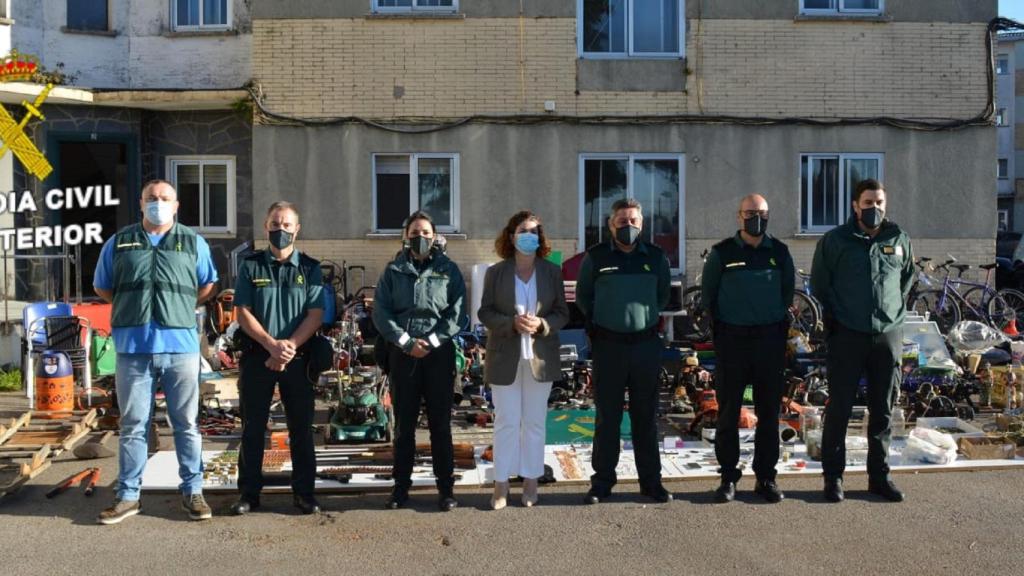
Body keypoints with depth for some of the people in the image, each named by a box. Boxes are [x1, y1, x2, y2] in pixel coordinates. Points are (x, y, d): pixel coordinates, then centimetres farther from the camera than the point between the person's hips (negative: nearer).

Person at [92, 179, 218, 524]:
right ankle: (128, 496, 15)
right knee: (133, 425, 7)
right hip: (132, 347, 1)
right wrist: (132, 308, 8)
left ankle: (192, 491, 14)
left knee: (186, 423, 5)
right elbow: (101, 287, 19)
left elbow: (208, 286, 17)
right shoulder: (119, 243, 10)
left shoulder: (193, 243, 9)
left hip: (180, 345, 0)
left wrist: (179, 307, 6)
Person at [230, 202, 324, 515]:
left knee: (301, 428, 4)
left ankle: (303, 492, 12)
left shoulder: (310, 268, 6)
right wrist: (272, 345, -14)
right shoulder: (251, 266, 6)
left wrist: (290, 347, -15)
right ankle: (248, 493, 15)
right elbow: (243, 313, -1)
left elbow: (315, 315, -1)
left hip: (297, 359, 0)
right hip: (256, 357, 0)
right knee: (253, 428, 5)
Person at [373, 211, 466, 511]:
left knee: (440, 424, 2)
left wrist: (431, 341, -12)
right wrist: (406, 342, -11)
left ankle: (446, 487, 11)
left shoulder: (448, 270, 5)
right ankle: (401, 485, 18)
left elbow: (456, 313, -2)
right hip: (402, 354, 1)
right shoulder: (394, 270, 7)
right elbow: (381, 311, 0)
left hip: (439, 353, -1)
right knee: (403, 424, 8)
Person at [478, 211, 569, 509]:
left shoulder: (552, 271, 4)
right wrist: (512, 323, -18)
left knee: (534, 422, 8)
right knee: (506, 422, 3)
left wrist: (541, 324, -16)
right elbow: (485, 312, 0)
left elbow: (562, 313, 4)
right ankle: (501, 484, 12)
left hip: (540, 357, 1)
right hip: (505, 358, -1)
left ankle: (531, 481, 19)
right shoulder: (495, 272, 2)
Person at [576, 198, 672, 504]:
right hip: (607, 345, -1)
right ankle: (602, 482, 12)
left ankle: (651, 481, 17)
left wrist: (645, 316, 12)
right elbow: (583, 296, 13)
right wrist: (597, 321, 9)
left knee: (646, 416, 8)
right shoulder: (596, 257, 1)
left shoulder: (656, 257, 6)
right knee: (607, 417, 4)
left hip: (647, 344, 2)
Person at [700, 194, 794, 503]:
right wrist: (718, 329, 7)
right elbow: (707, 294, 7)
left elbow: (788, 291, 17)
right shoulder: (722, 253, 0)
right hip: (732, 339, -2)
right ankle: (728, 476, 11)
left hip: (770, 339, 2)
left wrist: (780, 324, 12)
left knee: (769, 411, 6)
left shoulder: (779, 252, 6)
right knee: (728, 411, 2)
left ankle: (766, 476, 17)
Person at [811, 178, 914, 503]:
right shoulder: (834, 241, -2)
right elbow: (820, 284, 6)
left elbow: (907, 278, 20)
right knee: (839, 408, 1)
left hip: (889, 336, 3)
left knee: (883, 410, 10)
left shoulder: (899, 240, 5)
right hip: (847, 336, -3)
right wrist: (835, 315, 2)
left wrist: (894, 310, 12)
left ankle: (879, 476, 22)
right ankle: (833, 476, 11)